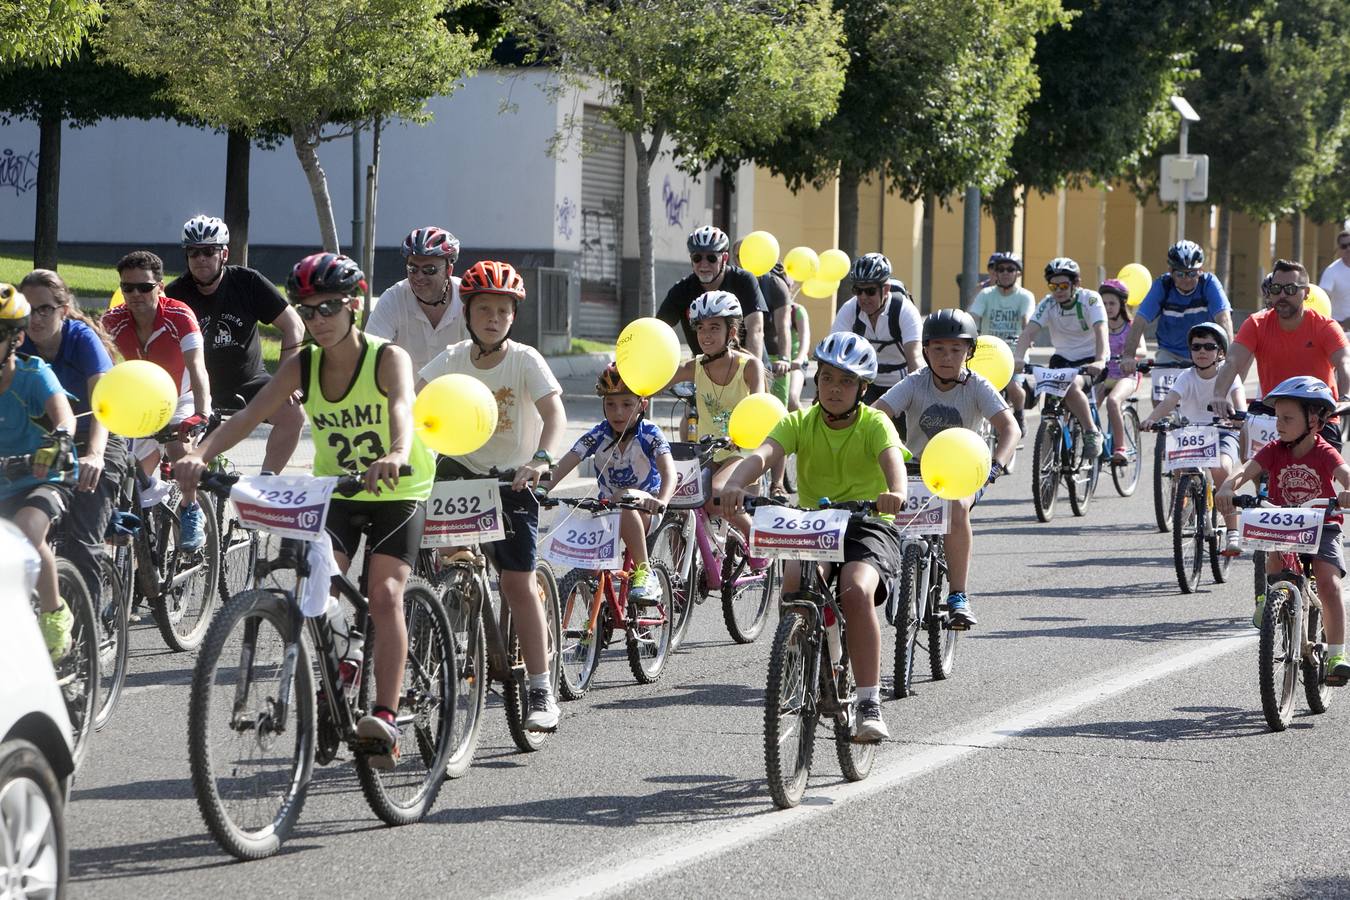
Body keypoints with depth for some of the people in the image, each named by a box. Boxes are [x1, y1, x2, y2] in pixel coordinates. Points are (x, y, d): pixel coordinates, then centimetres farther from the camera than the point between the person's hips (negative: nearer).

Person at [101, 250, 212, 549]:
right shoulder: (113, 321, -19)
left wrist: (202, 414, -52)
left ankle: (191, 512, -10)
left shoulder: (179, 316, -29)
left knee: (179, 448, -31)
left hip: (181, 399, -4)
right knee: (142, 475, 1)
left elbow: (197, 367, -38)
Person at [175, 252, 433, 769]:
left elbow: (401, 407, -41)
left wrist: (396, 456, -63)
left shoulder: (388, 358, -20)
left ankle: (386, 716, -23)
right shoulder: (302, 366, -8)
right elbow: (249, 415, -20)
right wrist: (200, 455, -39)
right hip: (334, 490, 4)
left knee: (384, 593, -19)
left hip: (397, 493, -4)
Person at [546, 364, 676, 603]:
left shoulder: (650, 434, -14)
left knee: (625, 498, -37)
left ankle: (644, 573, -29)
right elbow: (563, 465, -17)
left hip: (644, 513, -3)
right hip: (608, 514, 3)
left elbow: (668, 470, -30)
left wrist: (662, 500, -52)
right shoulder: (598, 435, -6)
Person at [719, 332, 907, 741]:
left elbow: (892, 458, -26)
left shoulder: (874, 424, -5)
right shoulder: (799, 423, 1)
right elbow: (762, 454, -18)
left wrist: (896, 493, -51)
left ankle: (869, 704, -24)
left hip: (868, 526, -2)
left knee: (856, 591, -31)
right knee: (794, 581, -30)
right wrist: (735, 484, -41)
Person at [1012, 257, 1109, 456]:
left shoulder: (1090, 299, -17)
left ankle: (1092, 433, -15)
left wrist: (1100, 361, -49)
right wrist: (1017, 358, -39)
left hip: (1089, 359, -4)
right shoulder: (1048, 304, -8)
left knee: (1072, 387, -32)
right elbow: (1029, 332, -20)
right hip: (1063, 358, 4)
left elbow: (1100, 331, -31)